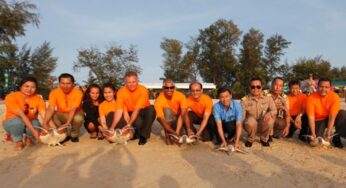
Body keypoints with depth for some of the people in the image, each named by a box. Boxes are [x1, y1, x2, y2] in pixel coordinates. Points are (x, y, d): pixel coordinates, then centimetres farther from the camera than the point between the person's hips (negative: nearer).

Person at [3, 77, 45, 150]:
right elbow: (21, 115, -31)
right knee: (17, 121, -36)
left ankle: (29, 138, 3)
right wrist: (33, 131, -41)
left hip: (31, 123, 2)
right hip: (12, 123, -2)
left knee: (36, 124, -33)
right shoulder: (11, 97, -21)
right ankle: (18, 141, -7)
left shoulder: (38, 99, -14)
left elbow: (44, 114, -26)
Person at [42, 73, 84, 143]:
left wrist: (67, 123, -45)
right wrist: (44, 123, -44)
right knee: (51, 117, -28)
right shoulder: (54, 92, -18)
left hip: (75, 114, -2)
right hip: (61, 114, 2)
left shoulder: (78, 92, -24)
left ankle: (74, 135, -3)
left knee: (78, 118, -36)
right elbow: (50, 109, -28)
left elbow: (72, 109, -32)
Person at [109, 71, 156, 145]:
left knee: (151, 109, -33)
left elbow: (137, 109, -29)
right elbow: (119, 110, -21)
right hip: (130, 114, 2)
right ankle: (135, 132, -1)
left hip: (142, 112, -1)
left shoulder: (143, 90, -23)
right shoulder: (121, 92, -15)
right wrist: (112, 127, -33)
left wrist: (128, 124, -36)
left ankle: (144, 135, -18)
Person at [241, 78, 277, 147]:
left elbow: (274, 110, -6)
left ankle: (264, 139, 0)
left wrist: (269, 113, -32)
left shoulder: (268, 98, -3)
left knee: (270, 120, -31)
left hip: (264, 125, 2)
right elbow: (241, 116, -11)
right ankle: (250, 139, -2)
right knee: (250, 121, -35)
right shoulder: (245, 100, -9)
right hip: (251, 124, -1)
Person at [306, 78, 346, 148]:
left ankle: (336, 137, -8)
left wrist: (328, 133, -29)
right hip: (318, 121, -1)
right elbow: (311, 117, -22)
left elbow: (332, 116, -24)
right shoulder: (311, 98, -22)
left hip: (329, 119, 1)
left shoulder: (335, 97, -21)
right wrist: (313, 134, -29)